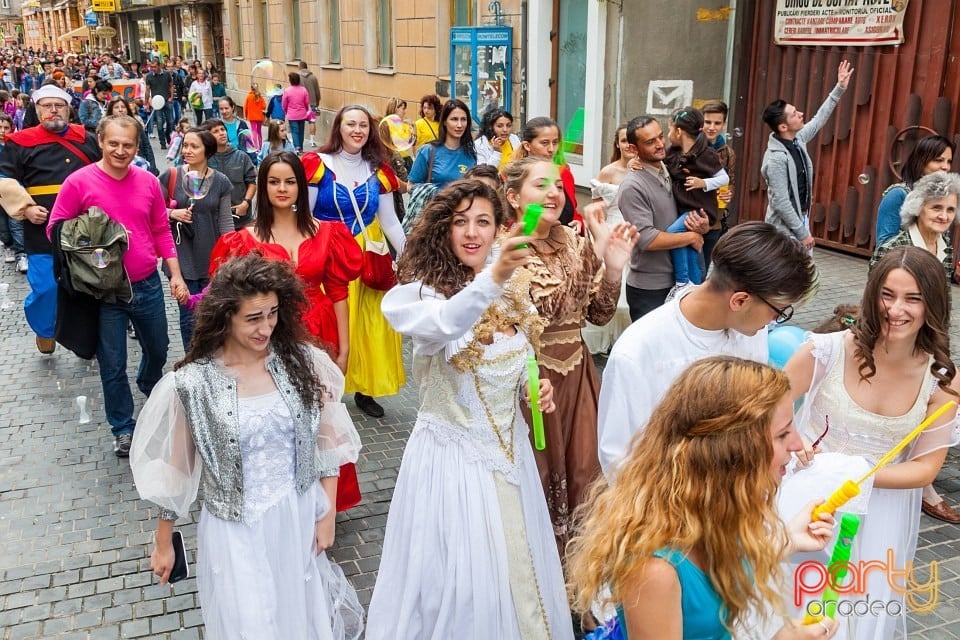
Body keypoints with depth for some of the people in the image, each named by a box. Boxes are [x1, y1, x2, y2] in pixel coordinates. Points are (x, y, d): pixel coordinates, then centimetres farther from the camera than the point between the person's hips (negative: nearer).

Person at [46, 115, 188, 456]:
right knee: (113, 365, 7)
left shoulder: (148, 182, -1)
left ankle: (151, 388, 55)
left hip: (147, 285, 3)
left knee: (158, 349, 23)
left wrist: (176, 274, 2)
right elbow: (56, 229, -6)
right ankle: (123, 428, 25)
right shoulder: (79, 182, -11)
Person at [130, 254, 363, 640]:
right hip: (236, 529, -2)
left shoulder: (302, 361, -10)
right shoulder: (192, 384, -16)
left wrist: (327, 514, 2)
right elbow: (174, 469, -4)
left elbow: (326, 442, 0)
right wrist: (163, 544, 5)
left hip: (300, 517, 2)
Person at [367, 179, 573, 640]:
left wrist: (536, 387, -4)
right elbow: (442, 328, -42)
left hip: (509, 451, 6)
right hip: (452, 456, -5)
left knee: (517, 572, 20)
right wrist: (492, 277, -57)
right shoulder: (420, 291, -17)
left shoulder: (512, 293, 2)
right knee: (457, 580, 7)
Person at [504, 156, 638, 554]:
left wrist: (614, 267, -7)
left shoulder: (575, 242, 5)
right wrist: (594, 253, -30)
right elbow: (542, 308, -27)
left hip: (576, 374, 6)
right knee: (536, 480, 7)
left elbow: (599, 314, 9)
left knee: (581, 477, 14)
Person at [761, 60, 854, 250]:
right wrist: (802, 234, -19)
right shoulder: (776, 158, -25)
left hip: (801, 220, 9)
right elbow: (780, 203, -24)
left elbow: (819, 119, 21)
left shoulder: (798, 139, 1)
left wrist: (839, 89, 19)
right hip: (785, 229, -9)